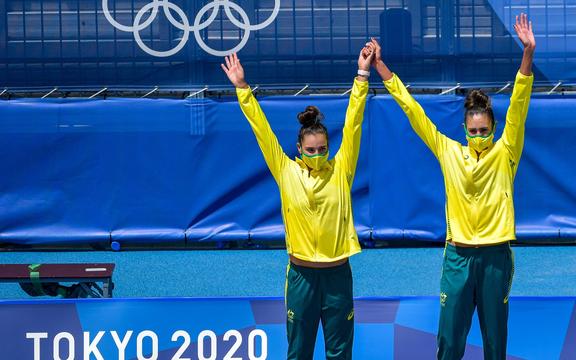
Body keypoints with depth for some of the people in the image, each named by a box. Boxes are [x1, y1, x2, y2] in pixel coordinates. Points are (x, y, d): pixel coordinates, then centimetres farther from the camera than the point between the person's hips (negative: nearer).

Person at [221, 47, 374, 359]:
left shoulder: (340, 171, -1)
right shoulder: (287, 172, -1)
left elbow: (352, 124, -4)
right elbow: (261, 129, -2)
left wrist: (362, 75, -9)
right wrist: (242, 89, -4)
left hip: (337, 273, 0)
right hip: (301, 274, 0)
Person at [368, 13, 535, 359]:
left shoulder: (504, 154, -1)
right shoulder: (450, 153, 3)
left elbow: (518, 107, -12)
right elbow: (413, 111, 4)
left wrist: (528, 52, -23)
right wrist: (381, 67, 2)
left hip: (496, 255, -1)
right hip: (458, 255, 1)